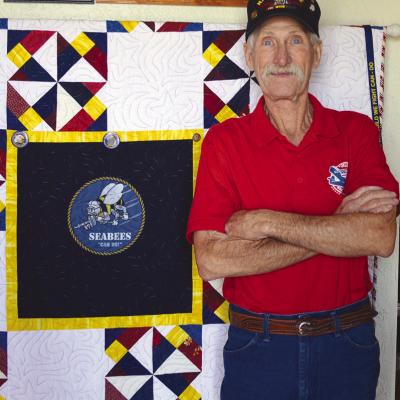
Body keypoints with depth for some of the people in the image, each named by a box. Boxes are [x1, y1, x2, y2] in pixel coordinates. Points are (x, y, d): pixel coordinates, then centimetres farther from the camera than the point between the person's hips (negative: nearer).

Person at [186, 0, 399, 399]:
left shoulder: (356, 130, -1)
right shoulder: (224, 140, -6)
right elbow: (212, 261, -16)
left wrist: (267, 222, -18)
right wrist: (335, 226, -16)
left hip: (347, 347, 2)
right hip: (258, 348, -1)